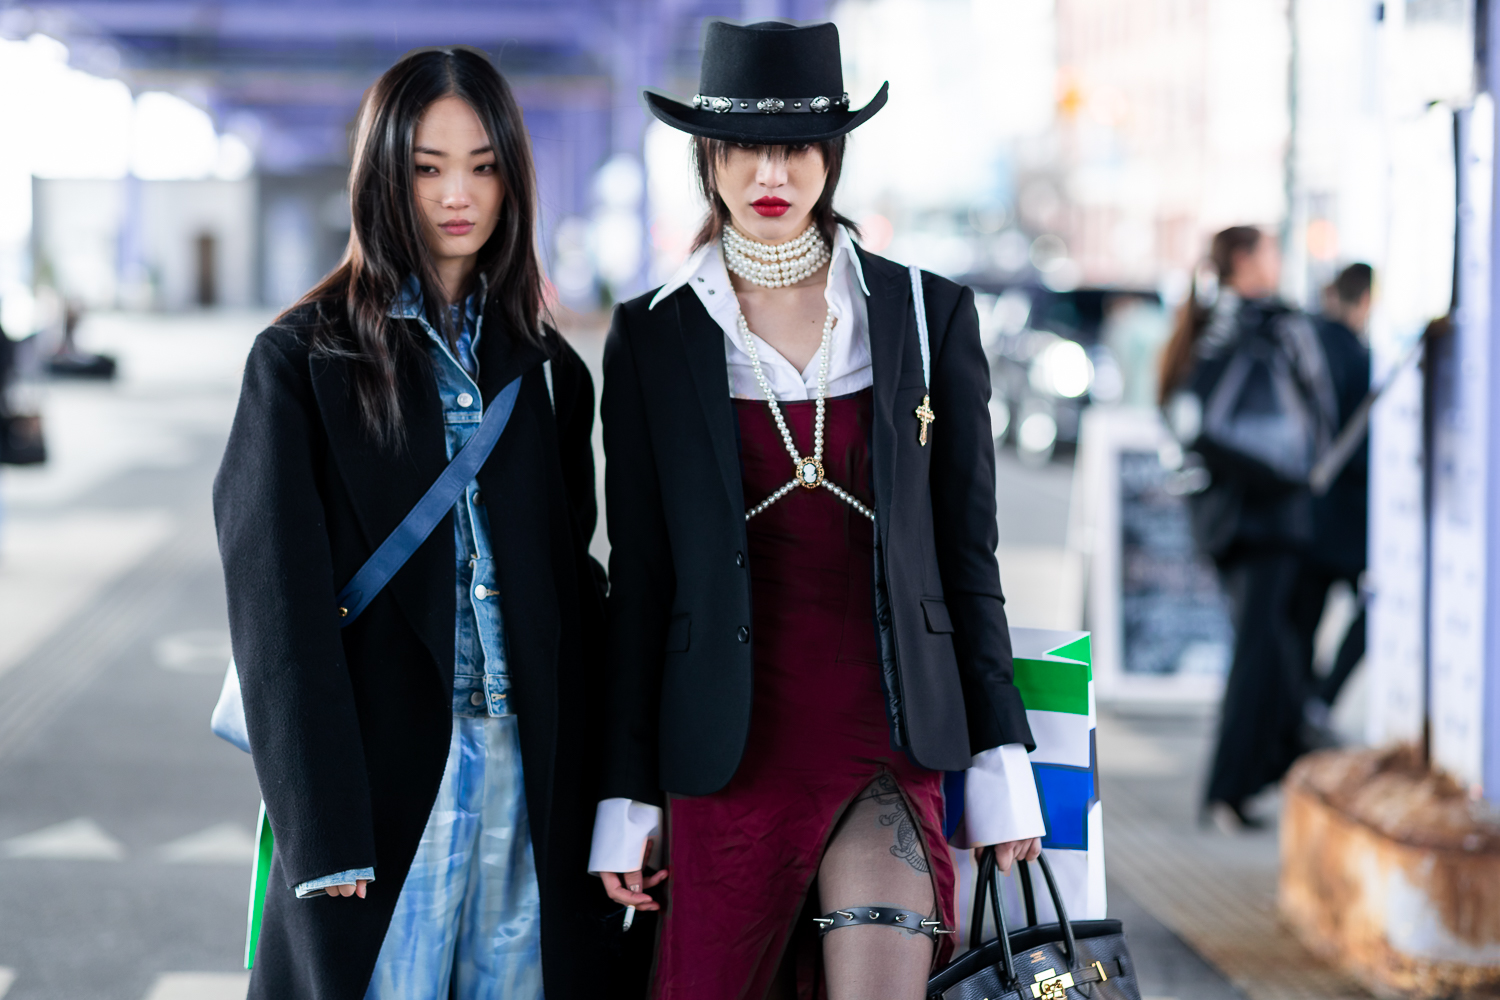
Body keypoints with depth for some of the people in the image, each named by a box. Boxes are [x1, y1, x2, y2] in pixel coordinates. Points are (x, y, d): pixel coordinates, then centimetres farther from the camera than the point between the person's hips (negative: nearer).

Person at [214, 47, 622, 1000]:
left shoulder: (546, 370, 12)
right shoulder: (305, 361, -1)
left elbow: (573, 589, 13)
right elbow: (280, 608, -7)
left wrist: (600, 793, 4)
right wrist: (324, 834, -14)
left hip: (530, 776, 4)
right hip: (384, 771, -4)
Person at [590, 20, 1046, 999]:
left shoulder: (926, 314, 3)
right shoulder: (652, 338, 3)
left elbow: (968, 549, 6)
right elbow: (639, 575, 5)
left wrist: (1001, 756, 3)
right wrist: (627, 794, 3)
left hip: (888, 731, 0)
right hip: (729, 738, 0)